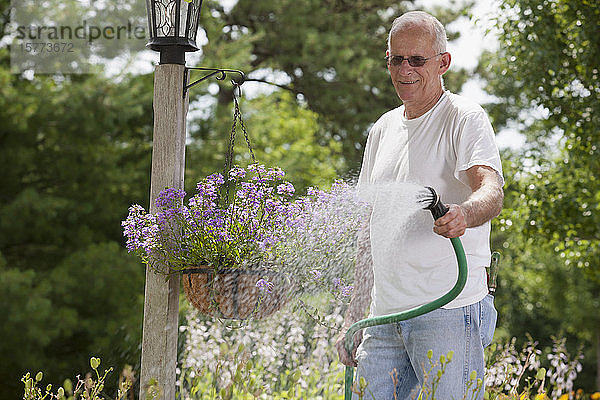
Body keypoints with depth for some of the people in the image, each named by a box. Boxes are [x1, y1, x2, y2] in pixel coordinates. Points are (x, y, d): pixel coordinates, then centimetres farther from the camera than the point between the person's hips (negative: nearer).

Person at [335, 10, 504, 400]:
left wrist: (465, 213, -45)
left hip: (450, 313, -6)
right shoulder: (383, 129, 17)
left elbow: (492, 191, -21)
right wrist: (353, 318, 17)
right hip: (385, 317, 6)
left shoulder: (465, 118, -3)